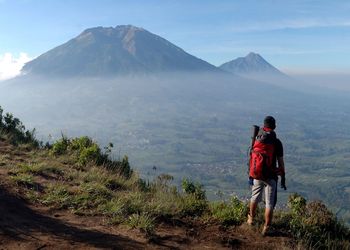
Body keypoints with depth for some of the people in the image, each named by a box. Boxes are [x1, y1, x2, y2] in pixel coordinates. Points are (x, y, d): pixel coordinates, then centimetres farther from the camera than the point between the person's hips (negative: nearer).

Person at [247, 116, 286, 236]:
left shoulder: (256, 140, -2)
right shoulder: (277, 143, -12)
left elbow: (251, 158, 5)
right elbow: (280, 162, -9)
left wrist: (250, 174, 17)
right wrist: (283, 178, 2)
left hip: (256, 175, 4)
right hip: (270, 176, -4)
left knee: (255, 198, 23)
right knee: (269, 203, 7)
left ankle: (251, 218, 42)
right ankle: (266, 228, 12)